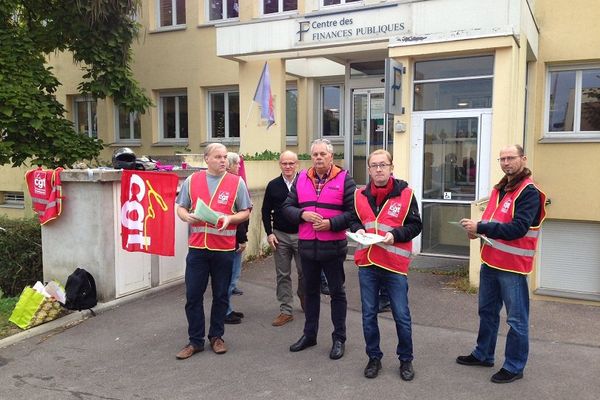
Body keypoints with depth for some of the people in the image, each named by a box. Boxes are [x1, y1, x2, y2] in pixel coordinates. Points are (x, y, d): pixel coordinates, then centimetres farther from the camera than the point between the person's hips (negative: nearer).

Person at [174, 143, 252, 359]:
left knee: (220, 296, 9)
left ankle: (216, 336, 26)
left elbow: (245, 212, 4)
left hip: (224, 248, -1)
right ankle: (195, 340, 17)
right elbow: (180, 208, 11)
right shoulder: (192, 180, 6)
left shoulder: (236, 182, 2)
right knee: (193, 295, 4)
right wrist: (187, 216, -10)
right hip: (197, 247, 1)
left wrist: (230, 219, -15)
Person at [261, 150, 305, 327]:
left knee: (304, 272, 8)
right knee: (283, 275, 5)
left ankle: (303, 296, 37)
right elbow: (266, 211, 8)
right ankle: (286, 311, 14)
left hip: (302, 235, -2)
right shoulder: (273, 185, 3)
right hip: (280, 236, 2)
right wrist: (269, 233, -1)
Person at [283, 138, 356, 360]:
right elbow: (287, 207, 7)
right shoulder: (301, 178, 7)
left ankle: (339, 338, 20)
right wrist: (302, 215, -12)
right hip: (307, 246, 4)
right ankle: (309, 334, 31)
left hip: (333, 247, -4)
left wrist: (331, 223, -20)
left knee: (337, 292, 8)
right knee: (310, 291, 16)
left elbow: (353, 211, -9)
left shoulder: (344, 179, -5)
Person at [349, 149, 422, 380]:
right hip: (367, 263, 3)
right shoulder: (360, 195, 6)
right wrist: (358, 230, -7)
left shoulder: (405, 194, -4)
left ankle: (406, 359, 25)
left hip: (394, 265, -3)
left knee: (401, 315, 5)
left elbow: (415, 225, -3)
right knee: (368, 314, 11)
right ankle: (374, 358, 27)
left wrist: (395, 235, -18)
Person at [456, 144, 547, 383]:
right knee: (487, 311, 20)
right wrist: (478, 229, -2)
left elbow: (518, 229, -24)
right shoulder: (500, 189, 12)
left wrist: (480, 227, -24)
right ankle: (483, 354, 35)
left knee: (516, 318, 4)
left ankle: (514, 366, 17)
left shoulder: (529, 192, -14)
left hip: (512, 265, -8)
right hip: (490, 261, 9)